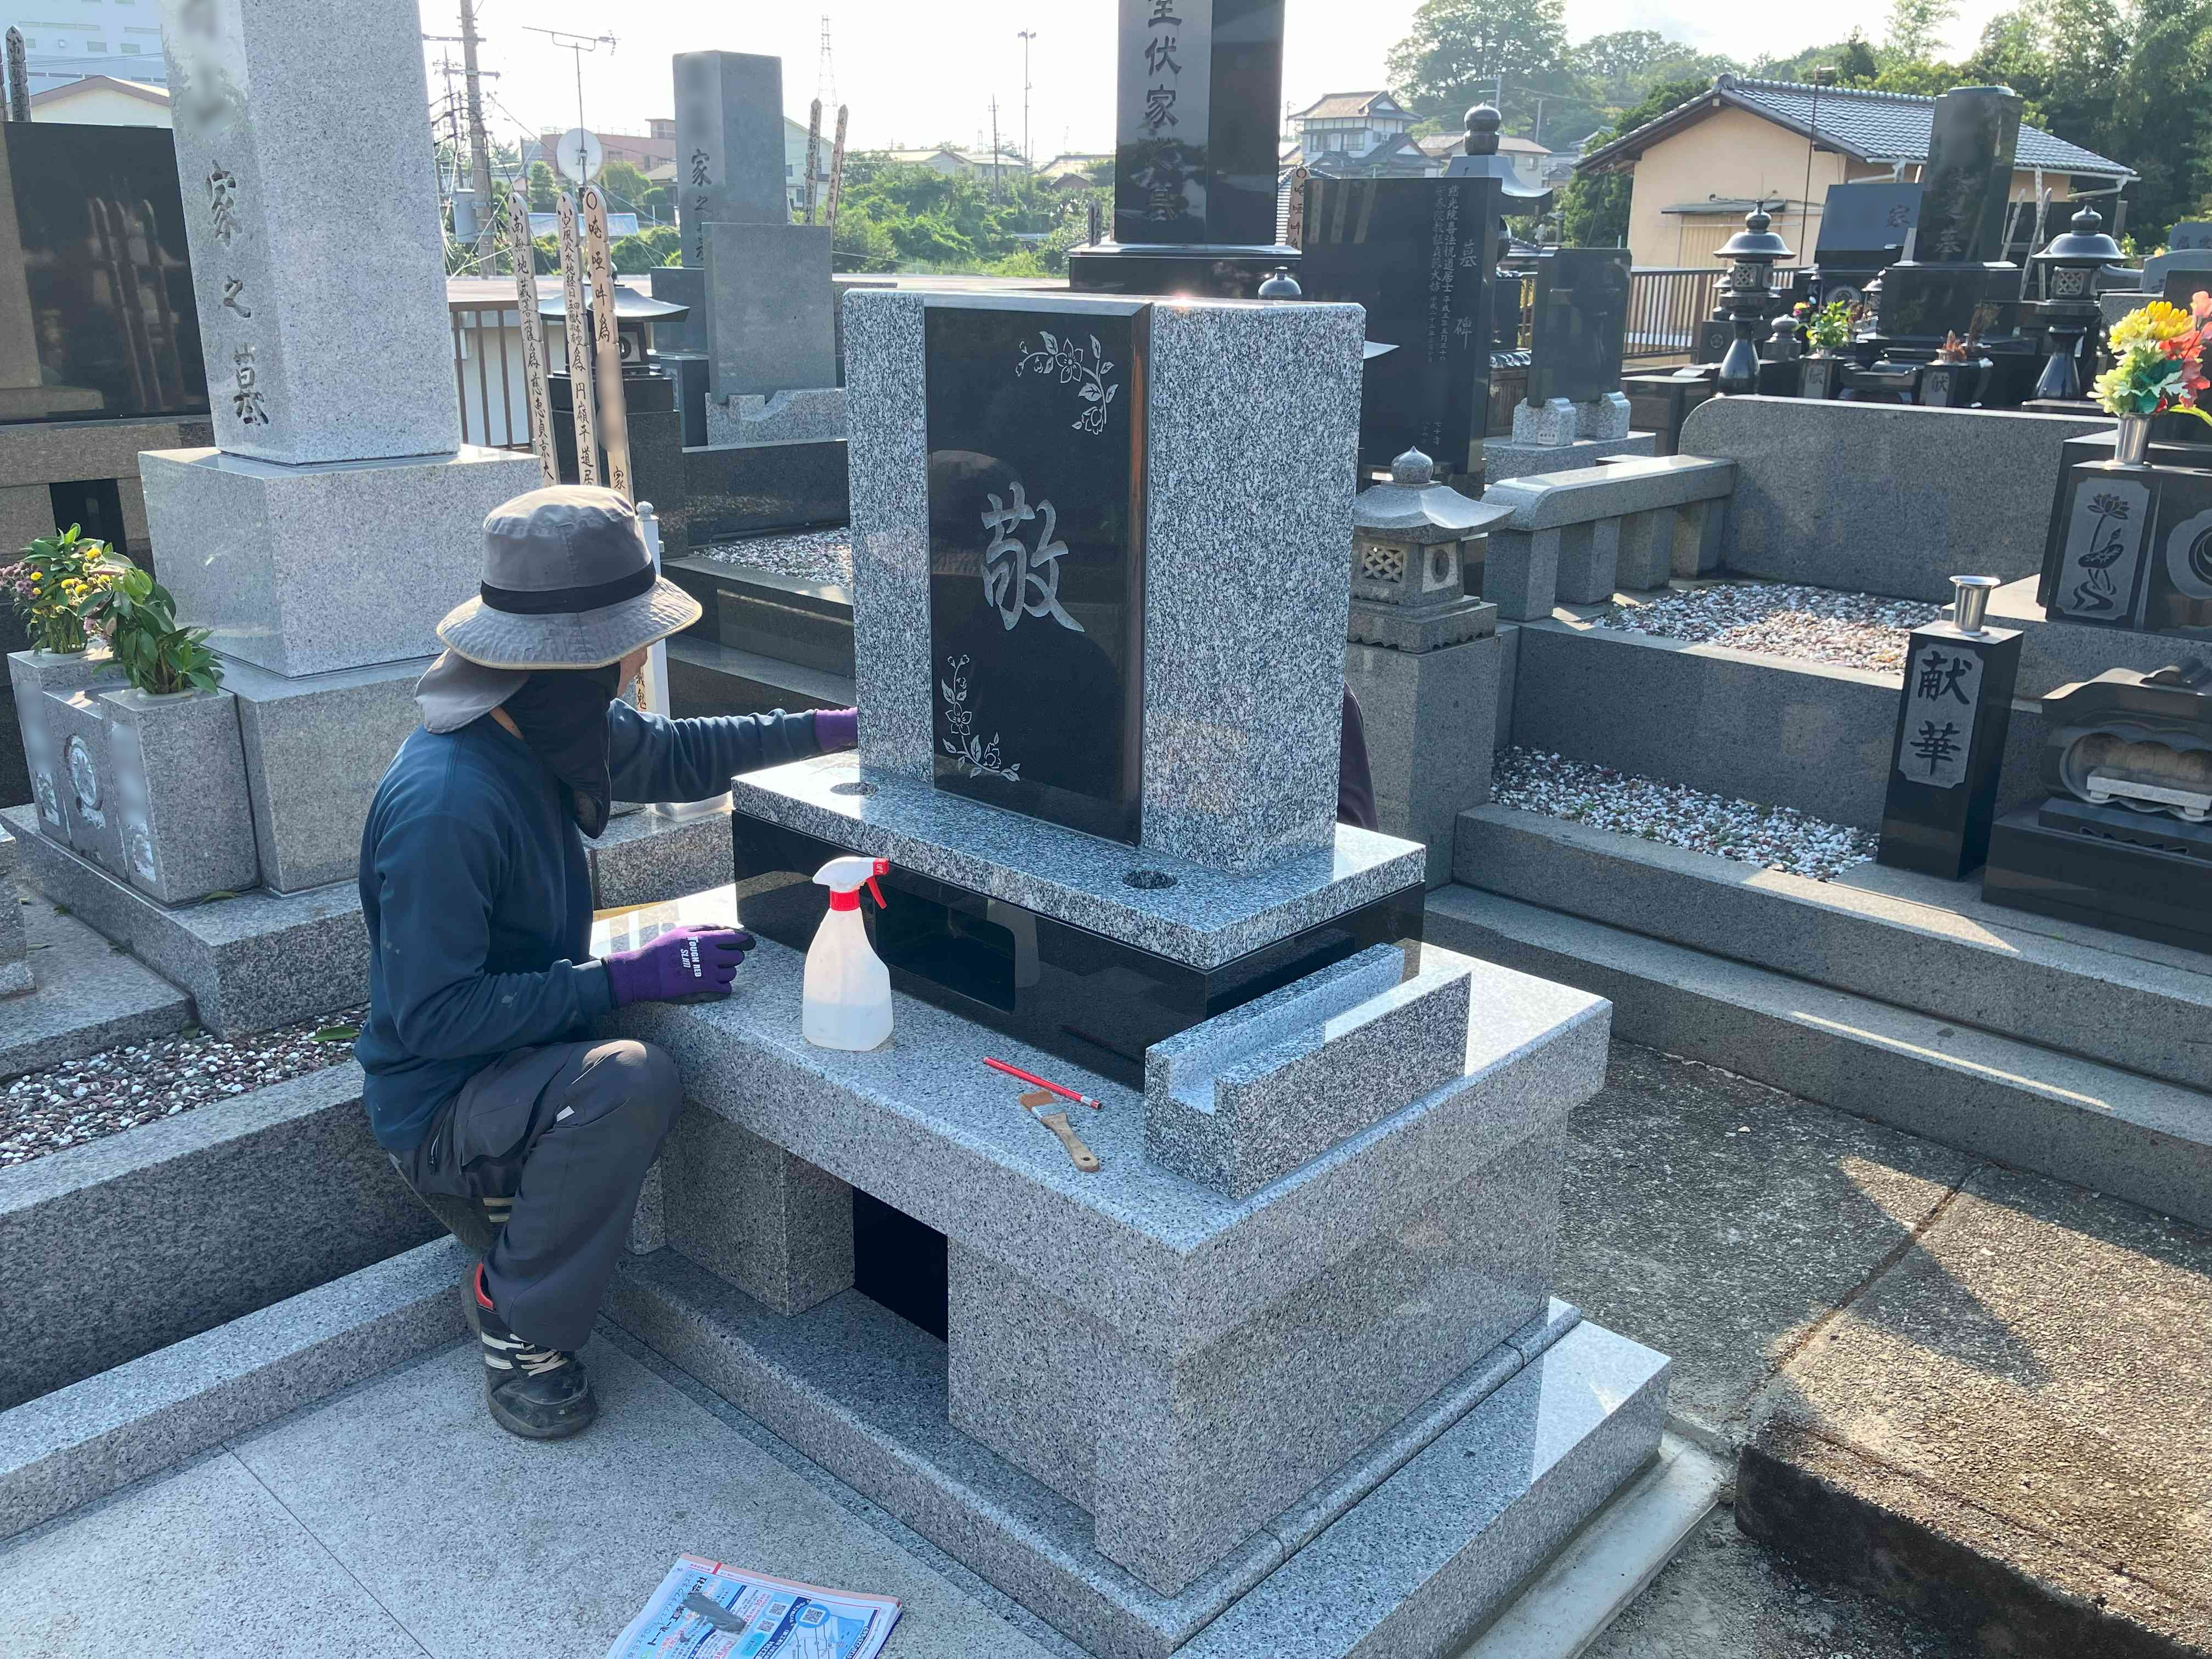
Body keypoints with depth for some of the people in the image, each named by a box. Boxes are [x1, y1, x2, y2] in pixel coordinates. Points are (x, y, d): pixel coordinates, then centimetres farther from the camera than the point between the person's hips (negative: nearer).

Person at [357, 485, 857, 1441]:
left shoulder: (541, 731, -3)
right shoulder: (443, 805, -31)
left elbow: (673, 758, 15)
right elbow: (433, 1013, -29)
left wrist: (837, 727, 11)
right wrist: (624, 978, -29)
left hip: (520, 1053, 9)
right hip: (438, 1105, -9)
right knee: (632, 1081, -35)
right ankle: (520, 1330, -10)